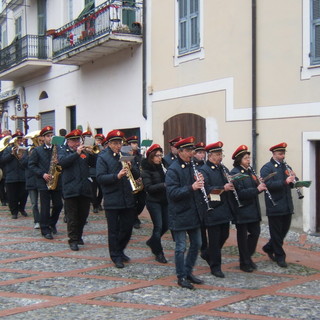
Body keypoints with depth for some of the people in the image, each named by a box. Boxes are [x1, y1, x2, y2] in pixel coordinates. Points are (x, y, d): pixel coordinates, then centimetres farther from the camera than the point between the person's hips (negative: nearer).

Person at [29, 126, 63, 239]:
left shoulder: (58, 149, 8)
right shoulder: (37, 150, 0)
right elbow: (31, 165, -2)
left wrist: (58, 163, -12)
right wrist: (42, 174, -13)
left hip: (56, 182, 3)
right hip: (43, 183, -3)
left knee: (58, 205, 5)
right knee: (45, 207, -1)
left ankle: (52, 223, 28)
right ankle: (45, 230, 7)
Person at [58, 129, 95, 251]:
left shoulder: (84, 151, 12)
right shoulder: (63, 151, 2)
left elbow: (94, 163, 6)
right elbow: (62, 162, -18)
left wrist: (90, 154, -12)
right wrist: (77, 153, -23)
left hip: (85, 189, 4)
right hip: (70, 189, -4)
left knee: (83, 215, 12)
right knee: (72, 216, 0)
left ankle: (79, 235, 29)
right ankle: (73, 240, 6)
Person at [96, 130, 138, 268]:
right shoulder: (102, 158, -4)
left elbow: (136, 176, 13)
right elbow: (100, 178, -15)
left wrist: (130, 168, -8)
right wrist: (117, 176, -27)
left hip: (128, 199, 5)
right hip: (112, 201, -5)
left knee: (127, 228, 13)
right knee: (114, 230, 4)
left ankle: (120, 251, 33)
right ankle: (116, 257, 16)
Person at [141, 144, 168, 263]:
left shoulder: (160, 167, 9)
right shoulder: (146, 170, -11)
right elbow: (148, 188, -20)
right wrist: (163, 185, -29)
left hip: (164, 200, 7)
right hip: (153, 201, -7)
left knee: (165, 226, 10)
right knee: (158, 226, -6)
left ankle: (152, 242, 34)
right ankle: (158, 253, 7)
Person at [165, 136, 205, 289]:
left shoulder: (192, 166, 9)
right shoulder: (173, 170, -15)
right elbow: (172, 193, -22)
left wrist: (200, 183, -4)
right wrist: (191, 187, -31)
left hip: (194, 213, 8)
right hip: (180, 215, -8)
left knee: (196, 244, 14)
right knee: (181, 248, 2)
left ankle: (188, 272, 29)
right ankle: (181, 277, 15)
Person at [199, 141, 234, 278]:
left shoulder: (223, 169, 14)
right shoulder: (204, 170, -11)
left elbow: (231, 183, 21)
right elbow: (206, 189, -22)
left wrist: (231, 185, -2)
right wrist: (223, 188, -25)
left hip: (225, 209, 8)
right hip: (212, 210, -8)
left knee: (224, 235, 16)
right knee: (215, 239, 0)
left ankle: (209, 255, 39)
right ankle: (215, 266, 11)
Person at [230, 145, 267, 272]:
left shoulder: (250, 171, 11)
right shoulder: (234, 173, -13)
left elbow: (255, 187, 17)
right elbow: (240, 193, -22)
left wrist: (261, 186, -5)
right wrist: (257, 189, -27)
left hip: (253, 209, 7)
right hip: (242, 211, -7)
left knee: (255, 232, 9)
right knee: (242, 236, 4)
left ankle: (247, 256, 28)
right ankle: (244, 263, 15)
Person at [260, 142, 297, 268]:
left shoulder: (285, 167, 14)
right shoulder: (267, 168, -9)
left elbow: (289, 185, 18)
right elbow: (268, 184, -22)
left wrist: (292, 180, -5)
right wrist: (285, 182, -30)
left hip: (287, 206, 7)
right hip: (275, 206, -7)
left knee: (284, 229, 14)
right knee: (276, 232, 3)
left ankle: (269, 248, 33)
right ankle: (280, 257, 13)